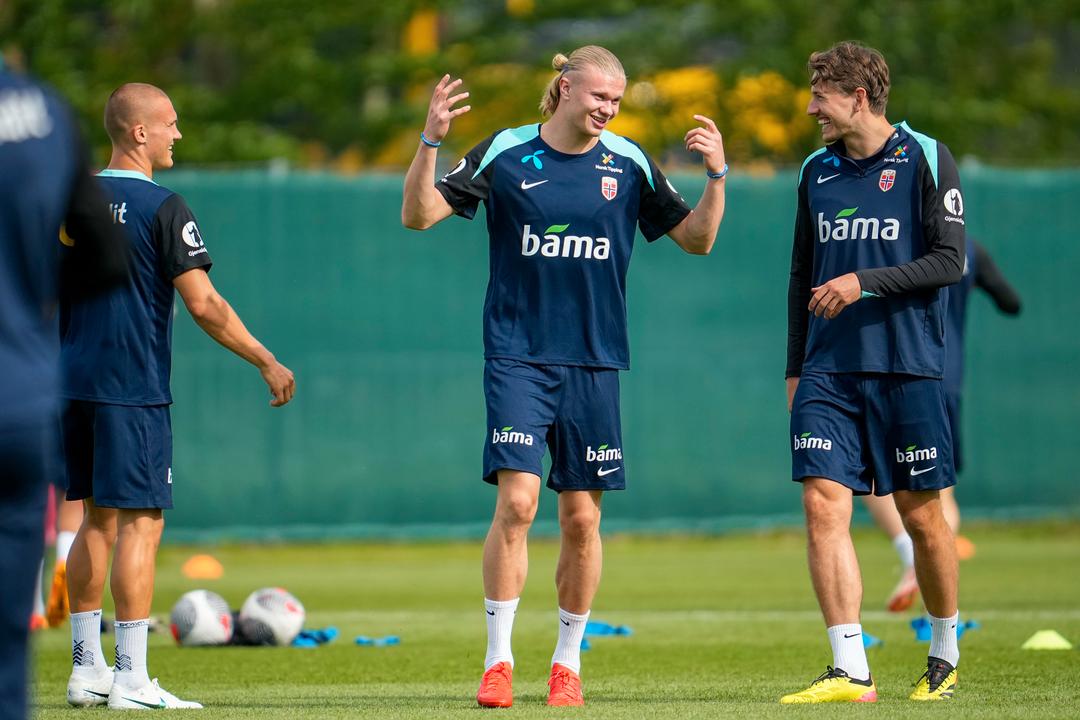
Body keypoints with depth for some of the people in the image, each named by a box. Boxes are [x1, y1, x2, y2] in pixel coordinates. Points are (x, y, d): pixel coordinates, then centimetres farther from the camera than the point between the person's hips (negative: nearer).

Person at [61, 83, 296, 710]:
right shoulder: (162, 208, -10)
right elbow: (204, 305, -13)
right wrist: (268, 363, -5)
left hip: (76, 386, 7)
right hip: (134, 390, -7)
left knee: (98, 520, 14)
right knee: (140, 523, -5)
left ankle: (86, 669, 16)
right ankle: (131, 678, -8)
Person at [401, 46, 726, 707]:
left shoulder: (630, 165, 5)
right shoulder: (504, 155, -1)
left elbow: (697, 239, 10)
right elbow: (419, 214, -4)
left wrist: (717, 176, -6)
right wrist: (431, 143, -18)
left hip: (594, 364, 2)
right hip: (517, 359, -2)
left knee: (582, 517, 4)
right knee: (516, 502, -14)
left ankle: (568, 661, 18)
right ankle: (498, 661, -7)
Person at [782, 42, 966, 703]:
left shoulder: (926, 160, -2)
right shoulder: (817, 171, 13)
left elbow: (950, 261, -8)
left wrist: (866, 283, -17)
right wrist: (796, 370, 16)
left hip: (909, 370, -4)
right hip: (828, 371, 4)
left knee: (922, 515, 3)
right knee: (823, 505, -11)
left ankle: (945, 659, 22)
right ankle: (851, 672, -11)